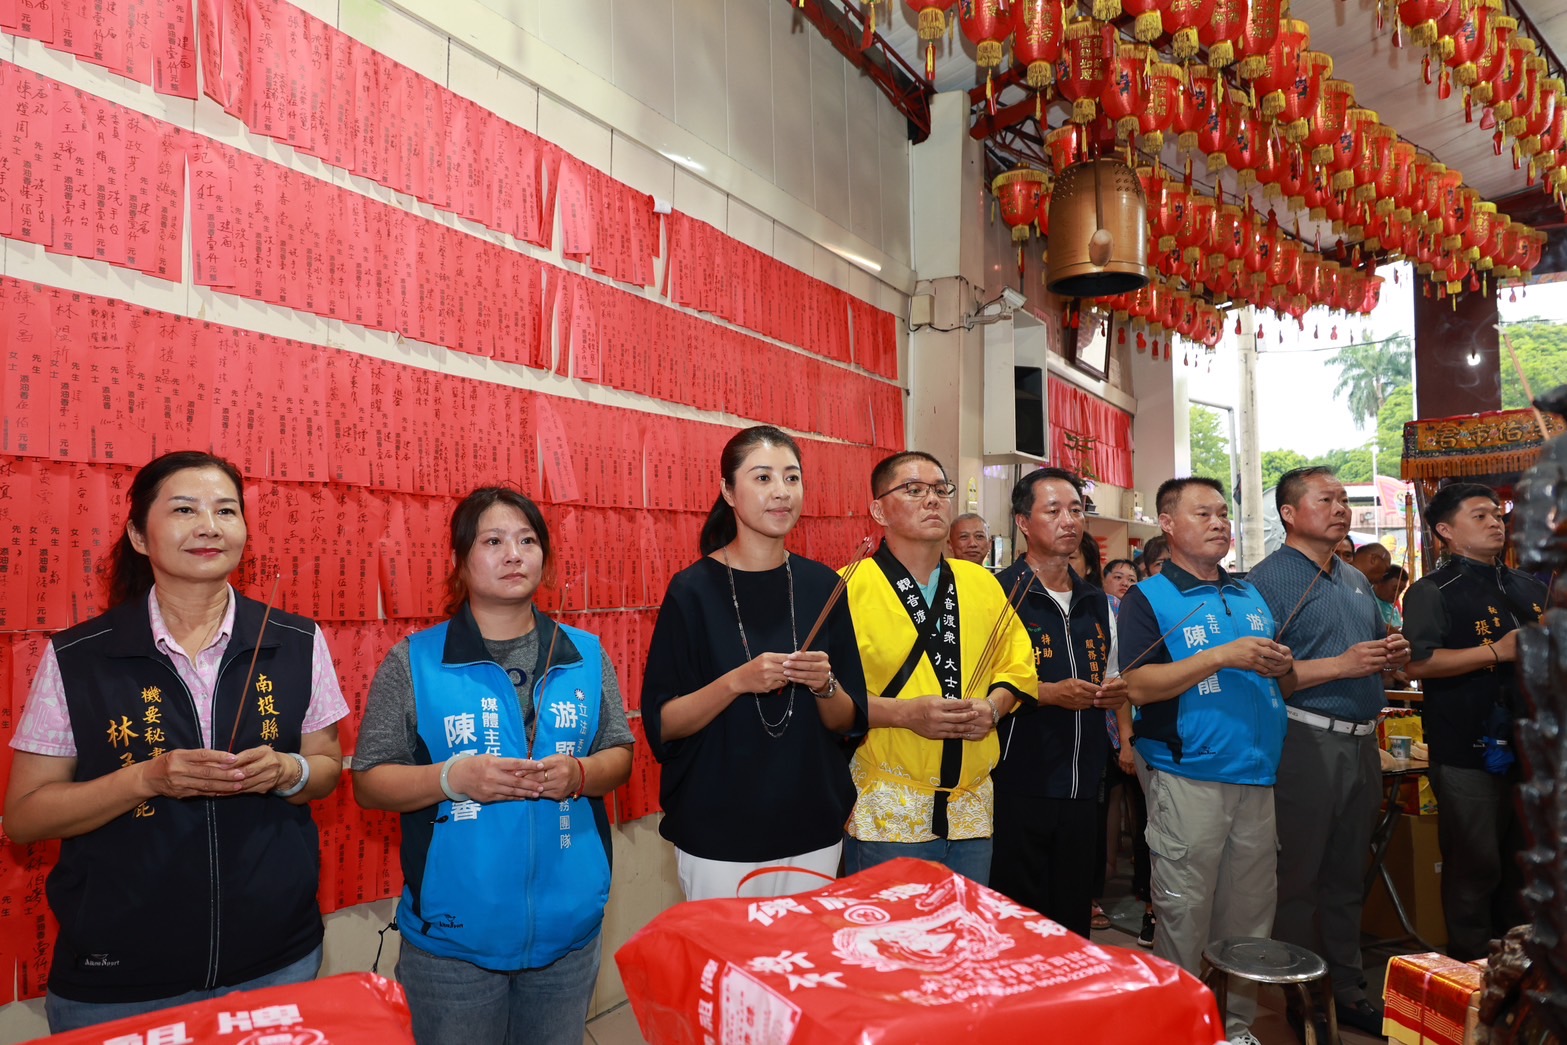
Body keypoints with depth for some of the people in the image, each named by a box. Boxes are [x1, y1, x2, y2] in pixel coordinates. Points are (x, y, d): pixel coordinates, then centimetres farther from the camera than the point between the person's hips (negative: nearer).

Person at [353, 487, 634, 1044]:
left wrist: (580, 774, -14)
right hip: (453, 937, -2)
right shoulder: (413, 662, -6)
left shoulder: (585, 655, 2)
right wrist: (453, 778, -21)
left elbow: (619, 755, 7)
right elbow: (368, 782, -4)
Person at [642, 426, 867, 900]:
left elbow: (848, 721, 5)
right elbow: (661, 725, -9)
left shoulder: (821, 585, 0)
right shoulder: (694, 589, -9)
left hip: (813, 830, 3)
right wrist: (736, 682, -23)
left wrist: (824, 685, -15)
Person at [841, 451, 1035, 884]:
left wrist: (994, 705, -5)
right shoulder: (849, 588, -8)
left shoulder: (982, 583, 9)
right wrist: (904, 713, -21)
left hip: (972, 810, 5)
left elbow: (1018, 663, 15)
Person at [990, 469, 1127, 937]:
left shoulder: (1097, 603, 13)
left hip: (1085, 788, 6)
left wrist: (1115, 693, 2)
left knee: (1075, 920, 15)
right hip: (1019, 788, -6)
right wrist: (1047, 693, -21)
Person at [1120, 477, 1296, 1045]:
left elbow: (1287, 685, 22)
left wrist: (1282, 668, -2)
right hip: (1188, 778, -6)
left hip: (1258, 777, 6)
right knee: (1184, 914, 1)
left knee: (1250, 914, 13)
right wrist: (1222, 657, -20)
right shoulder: (1148, 599, -3)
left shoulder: (1252, 597, 15)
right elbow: (1138, 685, -15)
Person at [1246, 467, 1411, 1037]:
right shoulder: (1267, 580, -10)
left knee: (1347, 876, 17)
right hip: (1305, 740, -7)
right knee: (1297, 880, 3)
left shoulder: (1357, 579, 15)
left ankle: (1346, 987, 31)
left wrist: (1393, 656, 2)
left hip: (1361, 742, 8)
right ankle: (1296, 999, 17)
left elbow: (1375, 656, 24)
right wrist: (1341, 666, -21)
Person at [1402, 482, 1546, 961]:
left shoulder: (1531, 588, 15)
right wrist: (1499, 652, -20)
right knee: (1475, 869, 1)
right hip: (1470, 755, -7)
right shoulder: (1433, 592, -7)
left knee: (1523, 867, 17)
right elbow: (1416, 663, -19)